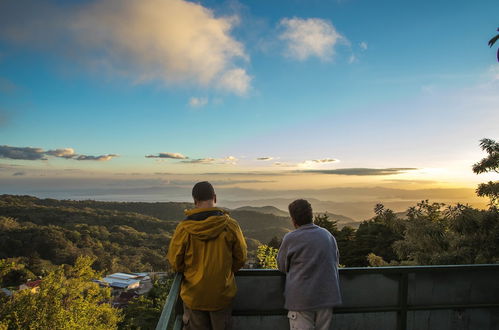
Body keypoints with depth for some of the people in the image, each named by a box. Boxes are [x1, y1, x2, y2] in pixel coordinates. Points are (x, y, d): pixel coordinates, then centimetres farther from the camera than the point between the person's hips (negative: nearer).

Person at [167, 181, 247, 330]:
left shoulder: (184, 228, -17)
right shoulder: (230, 225, -15)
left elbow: (174, 262, -5)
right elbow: (240, 258, -4)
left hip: (193, 295, 0)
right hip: (222, 295, 1)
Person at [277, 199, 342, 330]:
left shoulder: (290, 238, -9)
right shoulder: (328, 235, 5)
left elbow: (282, 266, 0)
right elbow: (336, 259, 14)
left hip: (301, 299, -5)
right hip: (327, 296, 5)